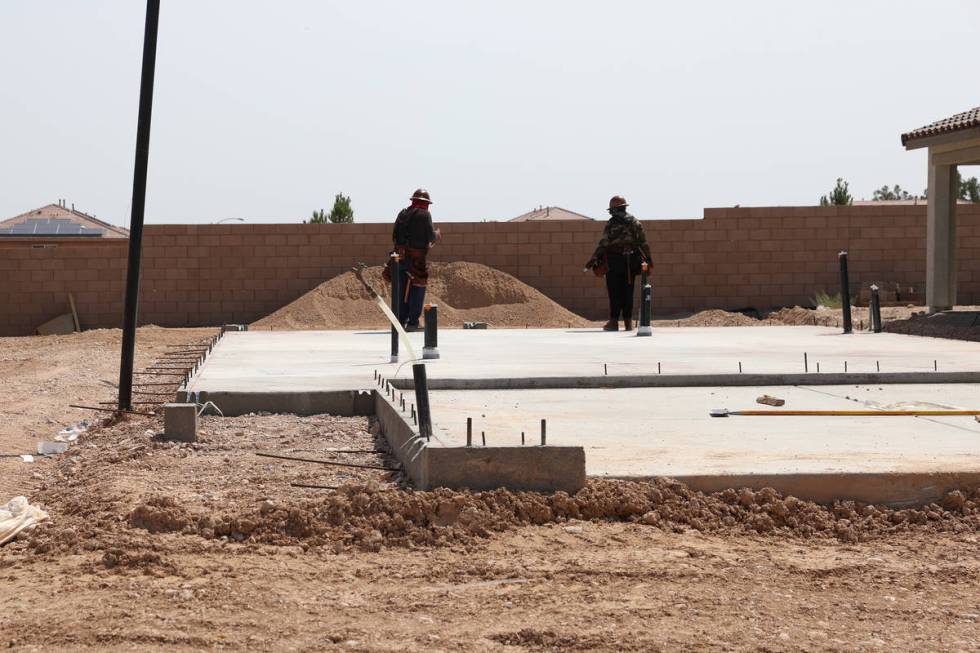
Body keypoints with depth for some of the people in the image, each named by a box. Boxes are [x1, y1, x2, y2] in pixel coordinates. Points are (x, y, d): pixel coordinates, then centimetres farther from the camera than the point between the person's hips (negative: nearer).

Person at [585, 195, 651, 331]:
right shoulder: (635, 222, 7)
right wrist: (648, 259, 12)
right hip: (630, 262, 4)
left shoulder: (611, 224, -7)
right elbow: (643, 243, 6)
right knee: (628, 293, 7)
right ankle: (628, 322, 5)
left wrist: (593, 259, -10)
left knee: (614, 293, 0)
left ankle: (614, 322, -3)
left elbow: (603, 244, -12)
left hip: (614, 262, -4)